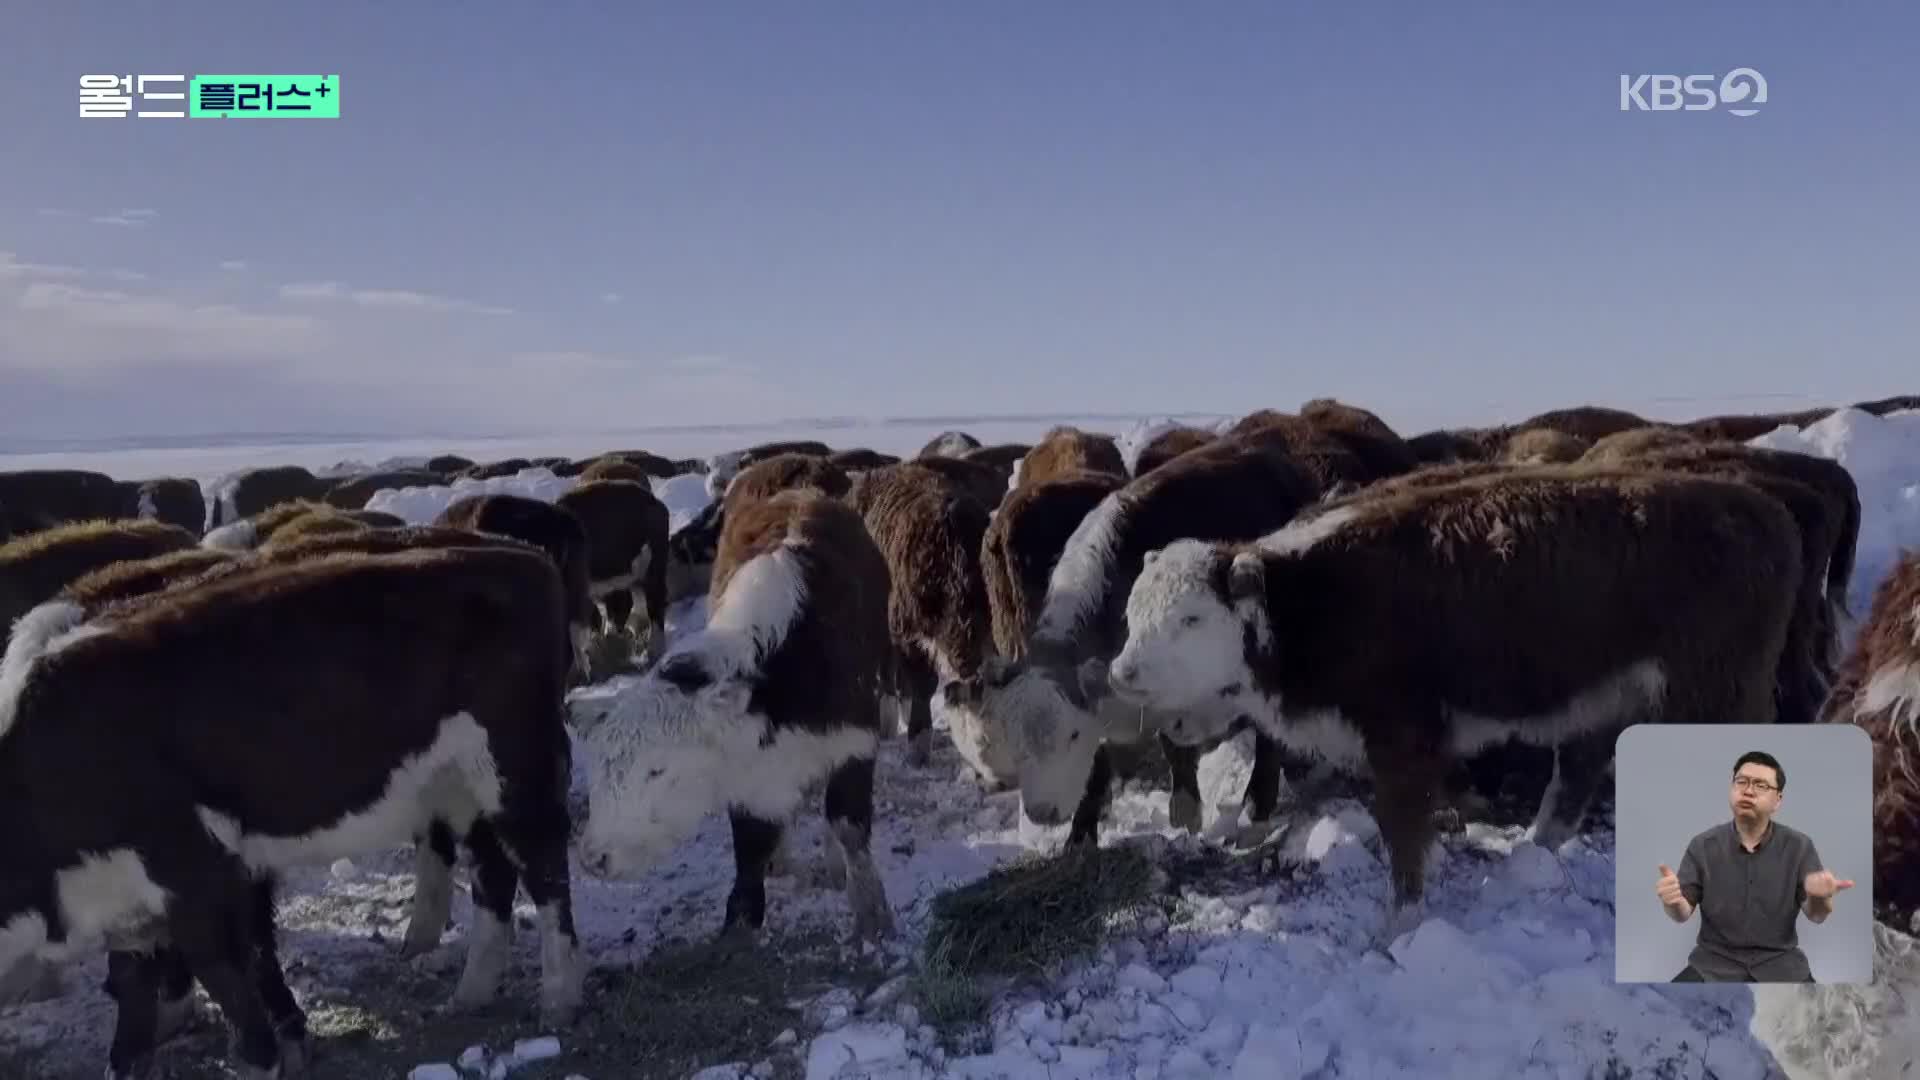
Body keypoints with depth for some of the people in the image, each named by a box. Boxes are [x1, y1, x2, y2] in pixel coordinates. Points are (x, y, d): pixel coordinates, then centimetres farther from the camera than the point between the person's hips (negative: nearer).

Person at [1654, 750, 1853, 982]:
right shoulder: (1703, 845, -2)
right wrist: (1673, 902, -27)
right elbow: (1683, 914, -1)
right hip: (1715, 960, -1)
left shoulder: (1798, 845, -1)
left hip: (1779, 961, 1)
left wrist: (1819, 897, -29)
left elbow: (1815, 915, -5)